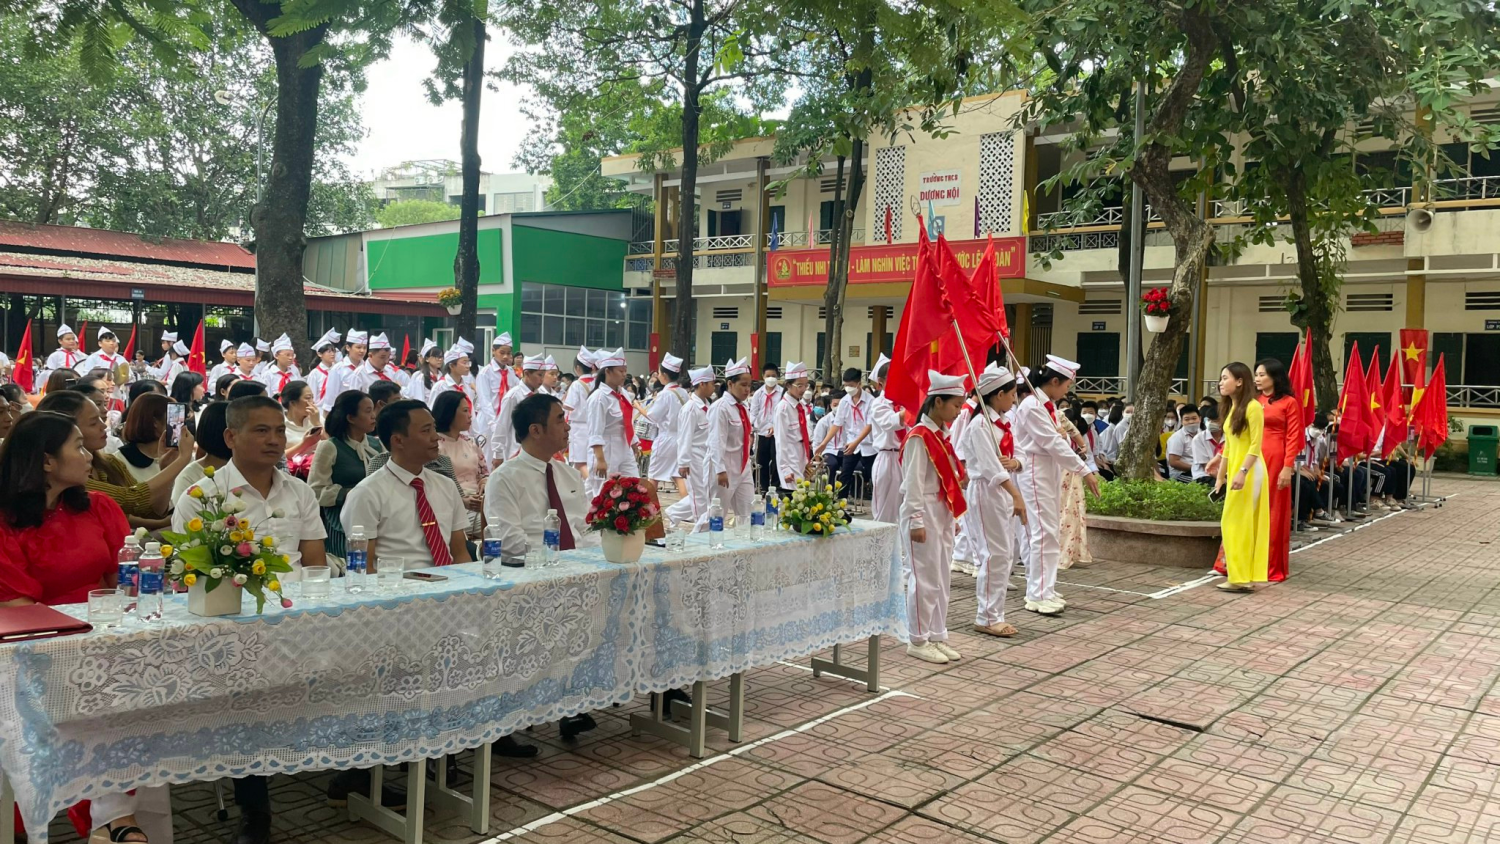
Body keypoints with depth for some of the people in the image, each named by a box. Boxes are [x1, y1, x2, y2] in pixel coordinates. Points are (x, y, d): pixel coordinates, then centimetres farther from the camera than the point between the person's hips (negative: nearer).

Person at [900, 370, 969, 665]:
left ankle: (937, 637, 21)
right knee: (925, 578, -3)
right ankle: (918, 641, 7)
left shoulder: (941, 435, 13)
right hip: (924, 513, -9)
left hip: (943, 514, 9)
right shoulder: (920, 436, -14)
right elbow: (913, 483, -17)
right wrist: (916, 521, -19)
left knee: (942, 578, 13)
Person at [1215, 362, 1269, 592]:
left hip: (1249, 470, -9)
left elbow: (1255, 445, -17)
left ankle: (1240, 578, -3)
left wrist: (1242, 472, -25)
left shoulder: (1253, 406, -12)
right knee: (1241, 523, 9)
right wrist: (1220, 476, 17)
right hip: (1234, 469, 9)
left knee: (1236, 522, -7)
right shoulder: (1230, 408, 15)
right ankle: (1246, 576, 13)